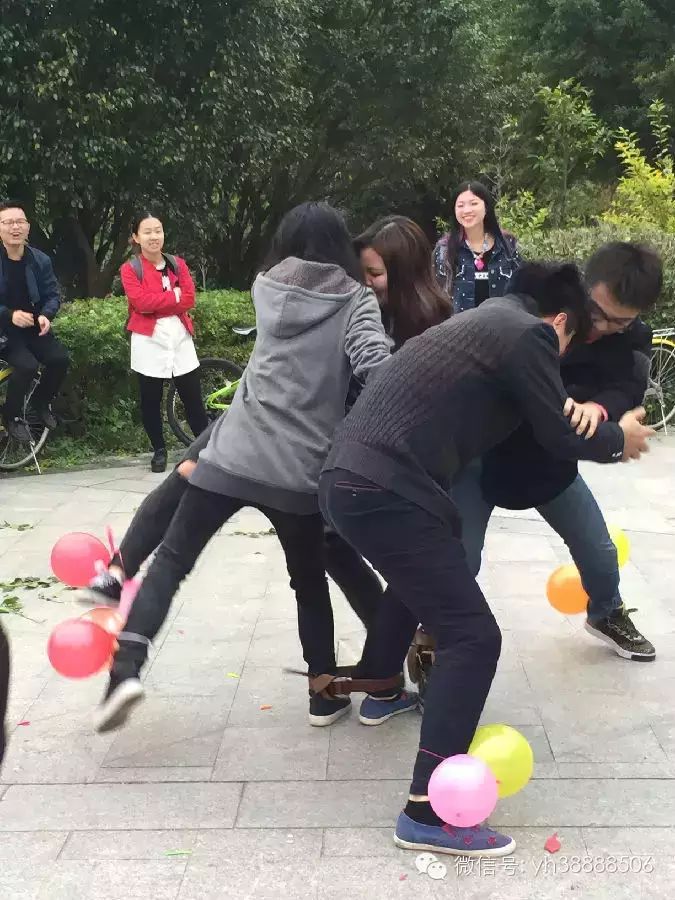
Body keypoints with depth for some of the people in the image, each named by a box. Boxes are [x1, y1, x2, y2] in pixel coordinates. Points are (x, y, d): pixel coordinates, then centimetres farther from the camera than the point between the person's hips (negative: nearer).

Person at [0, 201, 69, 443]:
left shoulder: (40, 260, -2)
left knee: (60, 359, -18)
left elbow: (52, 294, 2)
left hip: (33, 327, 4)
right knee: (27, 365, -28)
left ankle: (41, 402, 12)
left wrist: (45, 315, -19)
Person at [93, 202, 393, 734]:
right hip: (302, 471, -1)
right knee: (309, 581, 19)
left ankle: (127, 670, -5)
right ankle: (325, 696, 24)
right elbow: (377, 367, -14)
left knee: (172, 560, 11)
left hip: (233, 455, 1)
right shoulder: (356, 298, 2)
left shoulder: (267, 287, 12)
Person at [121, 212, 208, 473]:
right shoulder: (130, 269, 0)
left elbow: (188, 299, -3)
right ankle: (159, 450, 19)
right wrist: (173, 296, -11)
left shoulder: (178, 264, 11)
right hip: (149, 341, -2)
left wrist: (157, 303, -12)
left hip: (180, 337, 2)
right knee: (150, 401, 5)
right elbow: (140, 301, -16)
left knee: (193, 399, 1)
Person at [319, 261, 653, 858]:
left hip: (350, 479, 10)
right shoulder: (527, 335, -5)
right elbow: (560, 437, 0)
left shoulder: (489, 320, 23)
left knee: (422, 576, 37)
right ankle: (428, 814, -8)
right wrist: (619, 439, 18)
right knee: (473, 635, -8)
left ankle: (379, 685, 57)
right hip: (385, 492, -10)